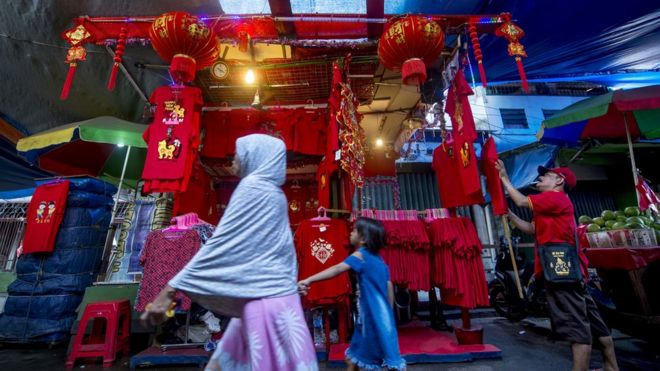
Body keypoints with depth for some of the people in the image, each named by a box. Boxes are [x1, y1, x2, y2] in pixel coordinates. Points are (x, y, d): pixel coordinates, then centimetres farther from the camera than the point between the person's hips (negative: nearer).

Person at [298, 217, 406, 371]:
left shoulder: (360, 255, -15)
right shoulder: (378, 259, 8)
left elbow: (336, 270, -28)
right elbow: (389, 286, 10)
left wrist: (309, 280, -34)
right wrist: (388, 312, 20)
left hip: (374, 315, -8)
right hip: (381, 313, 8)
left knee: (391, 357, 6)